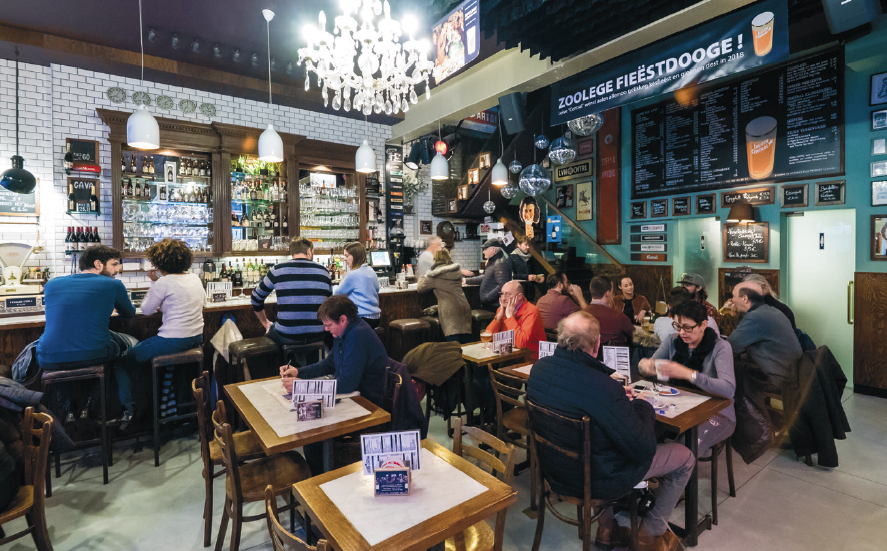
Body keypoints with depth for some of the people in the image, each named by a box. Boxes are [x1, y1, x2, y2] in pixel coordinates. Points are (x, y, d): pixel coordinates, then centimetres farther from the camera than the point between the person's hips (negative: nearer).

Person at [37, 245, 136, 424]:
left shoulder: (52, 284, 12)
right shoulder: (112, 285, 2)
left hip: (50, 361, 4)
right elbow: (129, 314, 20)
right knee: (129, 342, 28)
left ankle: (65, 409, 31)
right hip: (94, 356, -3)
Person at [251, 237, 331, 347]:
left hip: (287, 337, -2)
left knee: (270, 329, 29)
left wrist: (266, 323, 25)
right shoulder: (323, 271, 5)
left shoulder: (277, 270, 1)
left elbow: (256, 299, 13)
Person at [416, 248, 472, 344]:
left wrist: (423, 277, 28)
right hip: (464, 307, 6)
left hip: (449, 310, -5)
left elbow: (420, 288, 9)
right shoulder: (457, 270, 15)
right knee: (467, 343, 8)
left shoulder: (434, 275, -2)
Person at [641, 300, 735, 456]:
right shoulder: (672, 343, 1)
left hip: (716, 412, -4)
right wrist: (645, 364, -21)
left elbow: (728, 389, -27)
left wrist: (688, 374, -40)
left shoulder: (720, 347, -13)